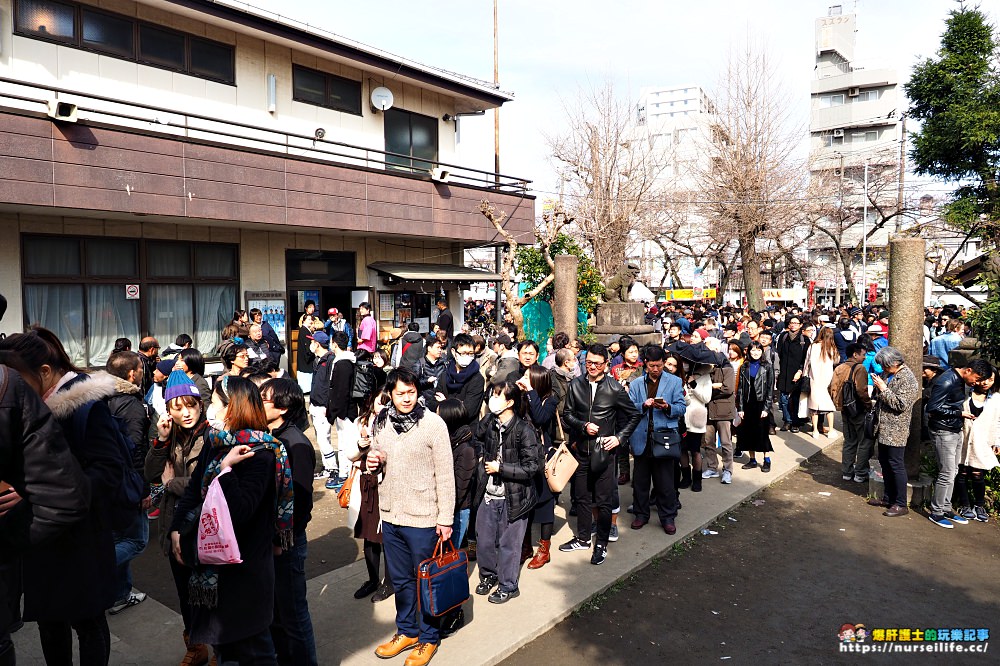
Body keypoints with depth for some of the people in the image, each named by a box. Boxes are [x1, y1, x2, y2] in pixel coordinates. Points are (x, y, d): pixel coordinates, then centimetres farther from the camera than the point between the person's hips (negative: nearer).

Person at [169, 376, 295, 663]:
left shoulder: (259, 454, -20)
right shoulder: (213, 443, 3)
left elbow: (239, 513, -27)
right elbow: (193, 490, 8)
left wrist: (226, 469, -30)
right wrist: (176, 529, -2)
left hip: (245, 569, -8)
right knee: (222, 640, 24)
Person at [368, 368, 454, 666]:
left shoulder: (434, 424, -14)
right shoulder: (381, 422, 2)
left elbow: (445, 474, -12)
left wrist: (445, 518, -12)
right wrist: (372, 462, -6)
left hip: (422, 518, -5)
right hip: (390, 514, 5)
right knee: (400, 579, 21)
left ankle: (429, 638, 30)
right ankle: (407, 631, 40)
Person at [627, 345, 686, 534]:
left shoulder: (675, 382, 6)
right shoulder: (636, 383, 11)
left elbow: (682, 408, 2)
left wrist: (668, 407, -17)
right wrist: (643, 405, -15)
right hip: (641, 438, 2)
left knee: (665, 481, 4)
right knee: (641, 479, 10)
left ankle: (668, 517, 18)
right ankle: (641, 513, 25)